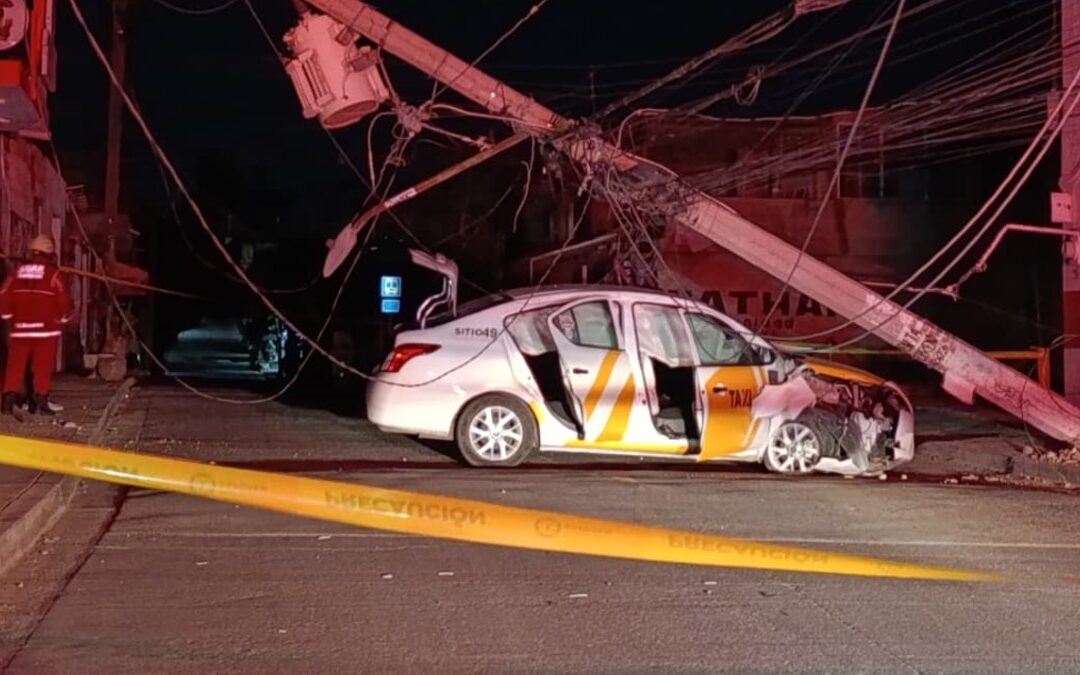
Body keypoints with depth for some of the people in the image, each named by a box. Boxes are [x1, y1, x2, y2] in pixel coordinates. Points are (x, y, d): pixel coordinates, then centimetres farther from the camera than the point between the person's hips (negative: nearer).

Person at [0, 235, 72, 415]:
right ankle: (40, 402, 0)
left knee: (15, 366, 7)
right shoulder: (53, 274, -6)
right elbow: (64, 301, -8)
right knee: (43, 368, 3)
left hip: (20, 329, 3)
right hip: (46, 329, -3)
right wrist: (64, 317, 11)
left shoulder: (18, 272, 6)